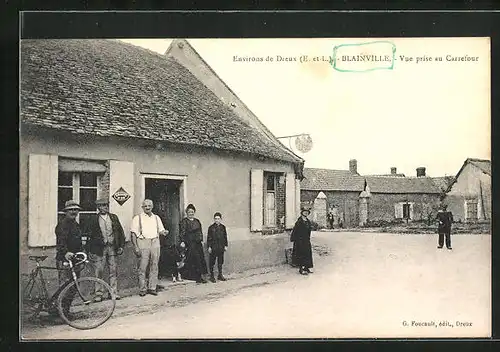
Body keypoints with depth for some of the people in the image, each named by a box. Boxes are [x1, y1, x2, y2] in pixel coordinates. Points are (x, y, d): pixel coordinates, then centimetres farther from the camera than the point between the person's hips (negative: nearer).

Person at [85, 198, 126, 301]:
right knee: (98, 272, -1)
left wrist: (121, 246, 6)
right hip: (99, 248, -3)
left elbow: (120, 232, 13)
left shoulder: (114, 217, 10)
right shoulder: (93, 219, 1)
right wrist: (89, 251, -2)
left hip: (112, 247, 3)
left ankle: (114, 292, 13)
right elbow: (89, 234, 1)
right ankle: (98, 294, 7)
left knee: (113, 271, 6)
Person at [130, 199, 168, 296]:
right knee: (142, 267, -4)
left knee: (154, 267, 3)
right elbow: (133, 234, 0)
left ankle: (152, 288, 10)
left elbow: (161, 230, 19)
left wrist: (163, 232, -5)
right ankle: (142, 289, 3)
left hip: (155, 242, 4)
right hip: (143, 242, -4)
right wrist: (135, 247, -9)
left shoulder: (156, 218, 16)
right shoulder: (137, 218, 4)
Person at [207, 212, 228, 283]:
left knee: (220, 261, 11)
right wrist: (209, 246, -7)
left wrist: (225, 245, 9)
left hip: (221, 247, 3)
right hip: (213, 247, -3)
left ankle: (220, 275, 21)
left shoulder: (223, 227, 6)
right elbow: (209, 238, -3)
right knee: (212, 262, 2)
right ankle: (212, 276, 11)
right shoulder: (211, 227, -4)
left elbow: (225, 237, 12)